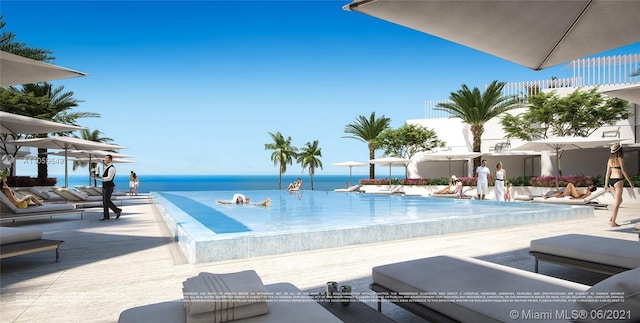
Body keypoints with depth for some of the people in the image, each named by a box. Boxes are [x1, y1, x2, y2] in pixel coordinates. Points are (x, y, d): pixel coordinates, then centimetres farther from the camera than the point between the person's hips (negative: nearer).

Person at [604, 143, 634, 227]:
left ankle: (611, 219, 15)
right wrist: (630, 181, -1)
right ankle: (613, 222, 0)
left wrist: (606, 184, 13)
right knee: (617, 203, -1)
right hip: (618, 180, -6)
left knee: (619, 200, 20)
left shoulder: (610, 160, 7)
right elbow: (623, 171, -10)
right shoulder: (620, 159, -10)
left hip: (611, 180, 6)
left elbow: (608, 173, 10)